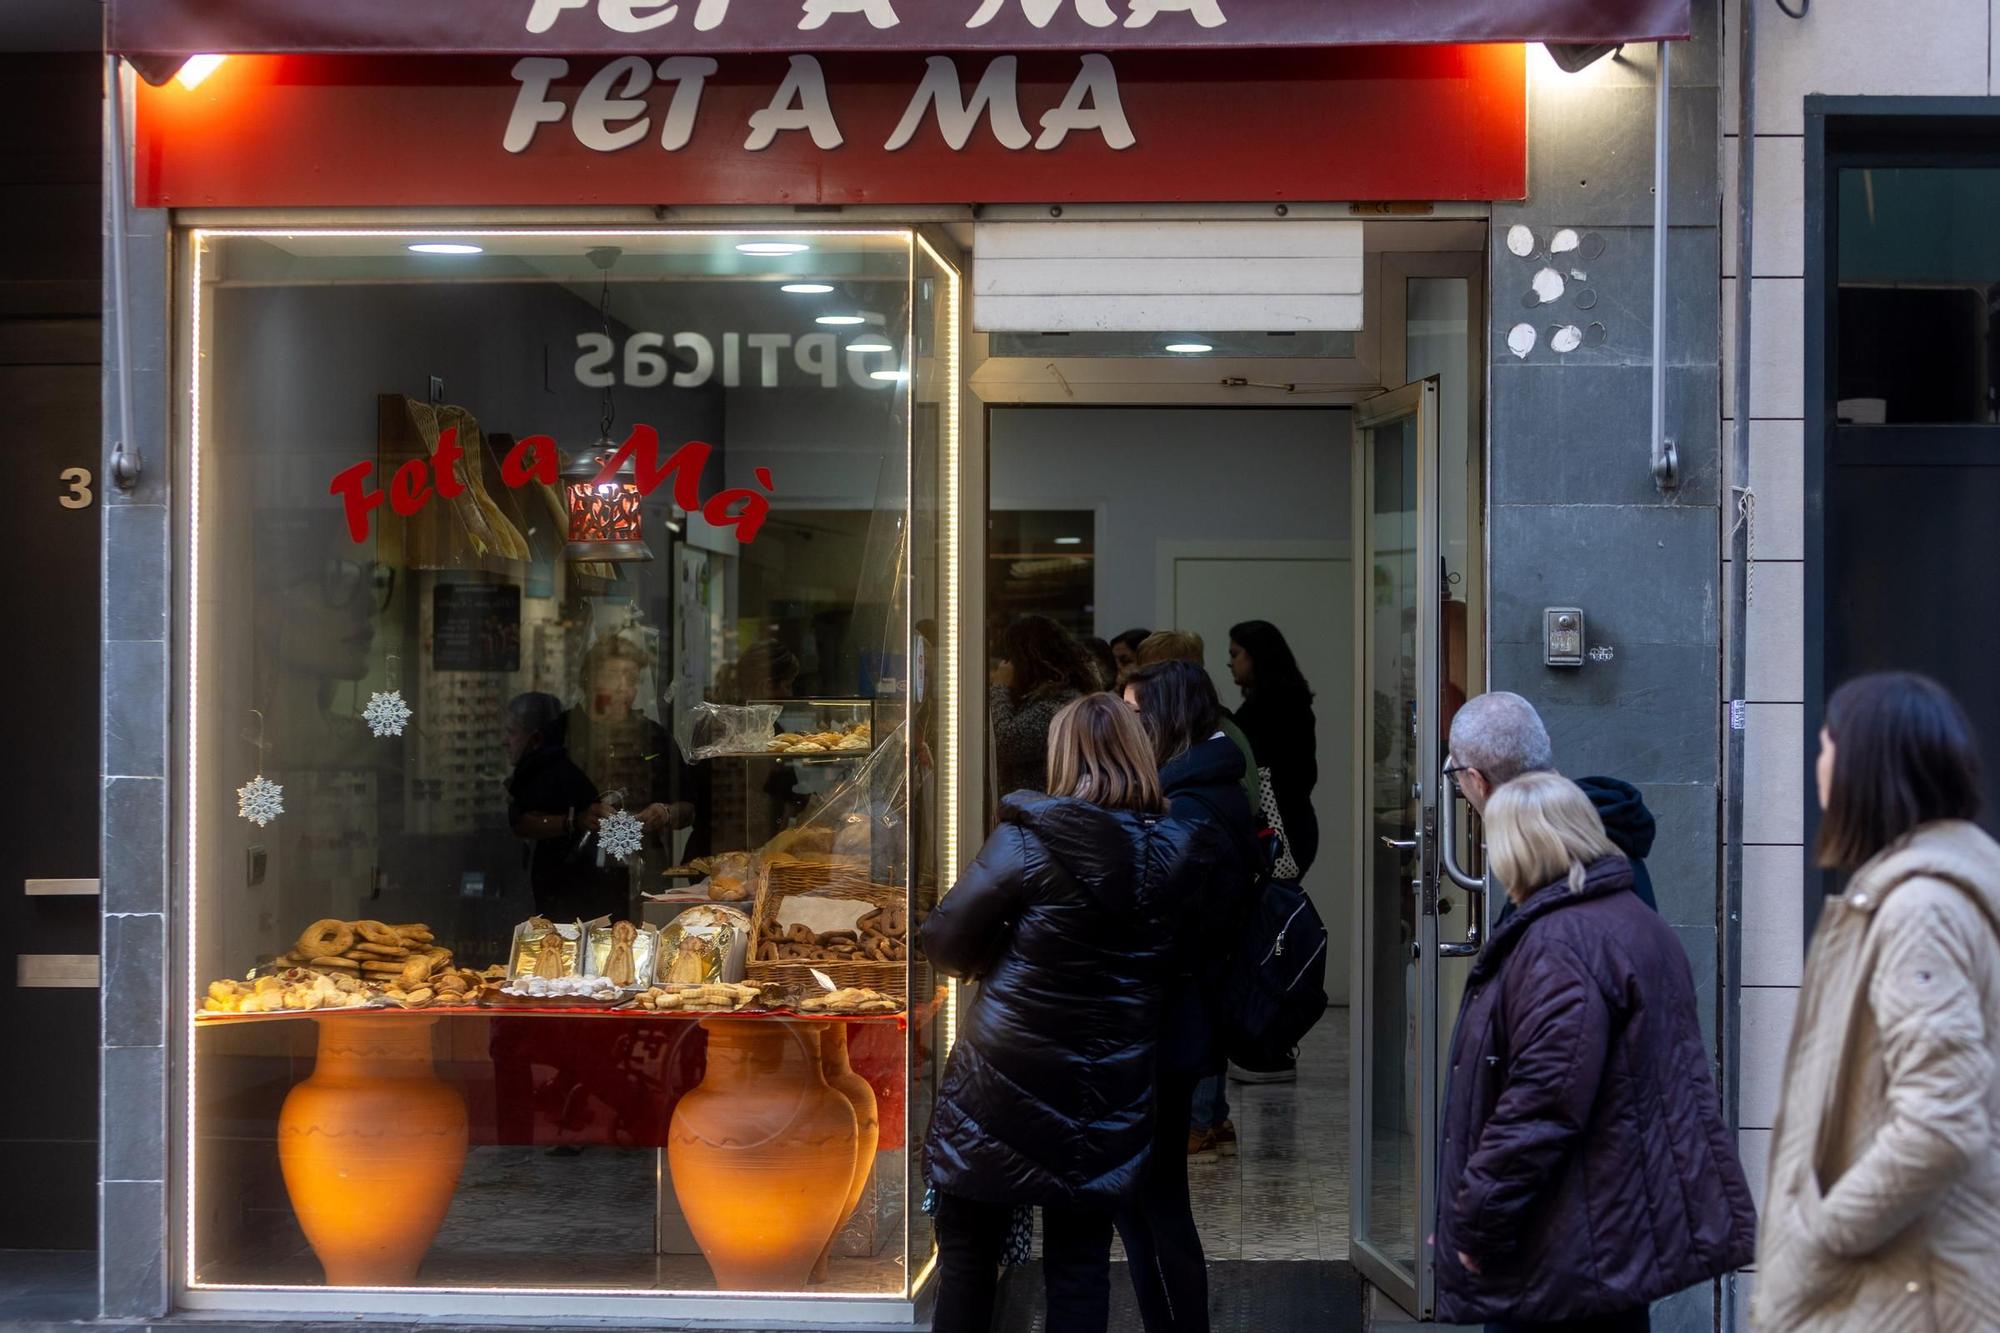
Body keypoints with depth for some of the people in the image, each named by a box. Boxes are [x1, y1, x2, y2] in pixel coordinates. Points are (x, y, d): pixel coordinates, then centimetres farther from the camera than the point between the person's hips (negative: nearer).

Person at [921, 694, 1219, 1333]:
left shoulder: (1031, 840, -14)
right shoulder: (1179, 855, -3)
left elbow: (945, 944, -10)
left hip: (1004, 1083, -3)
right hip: (1107, 1099, 3)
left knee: (968, 1257, 10)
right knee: (1079, 1267, 11)